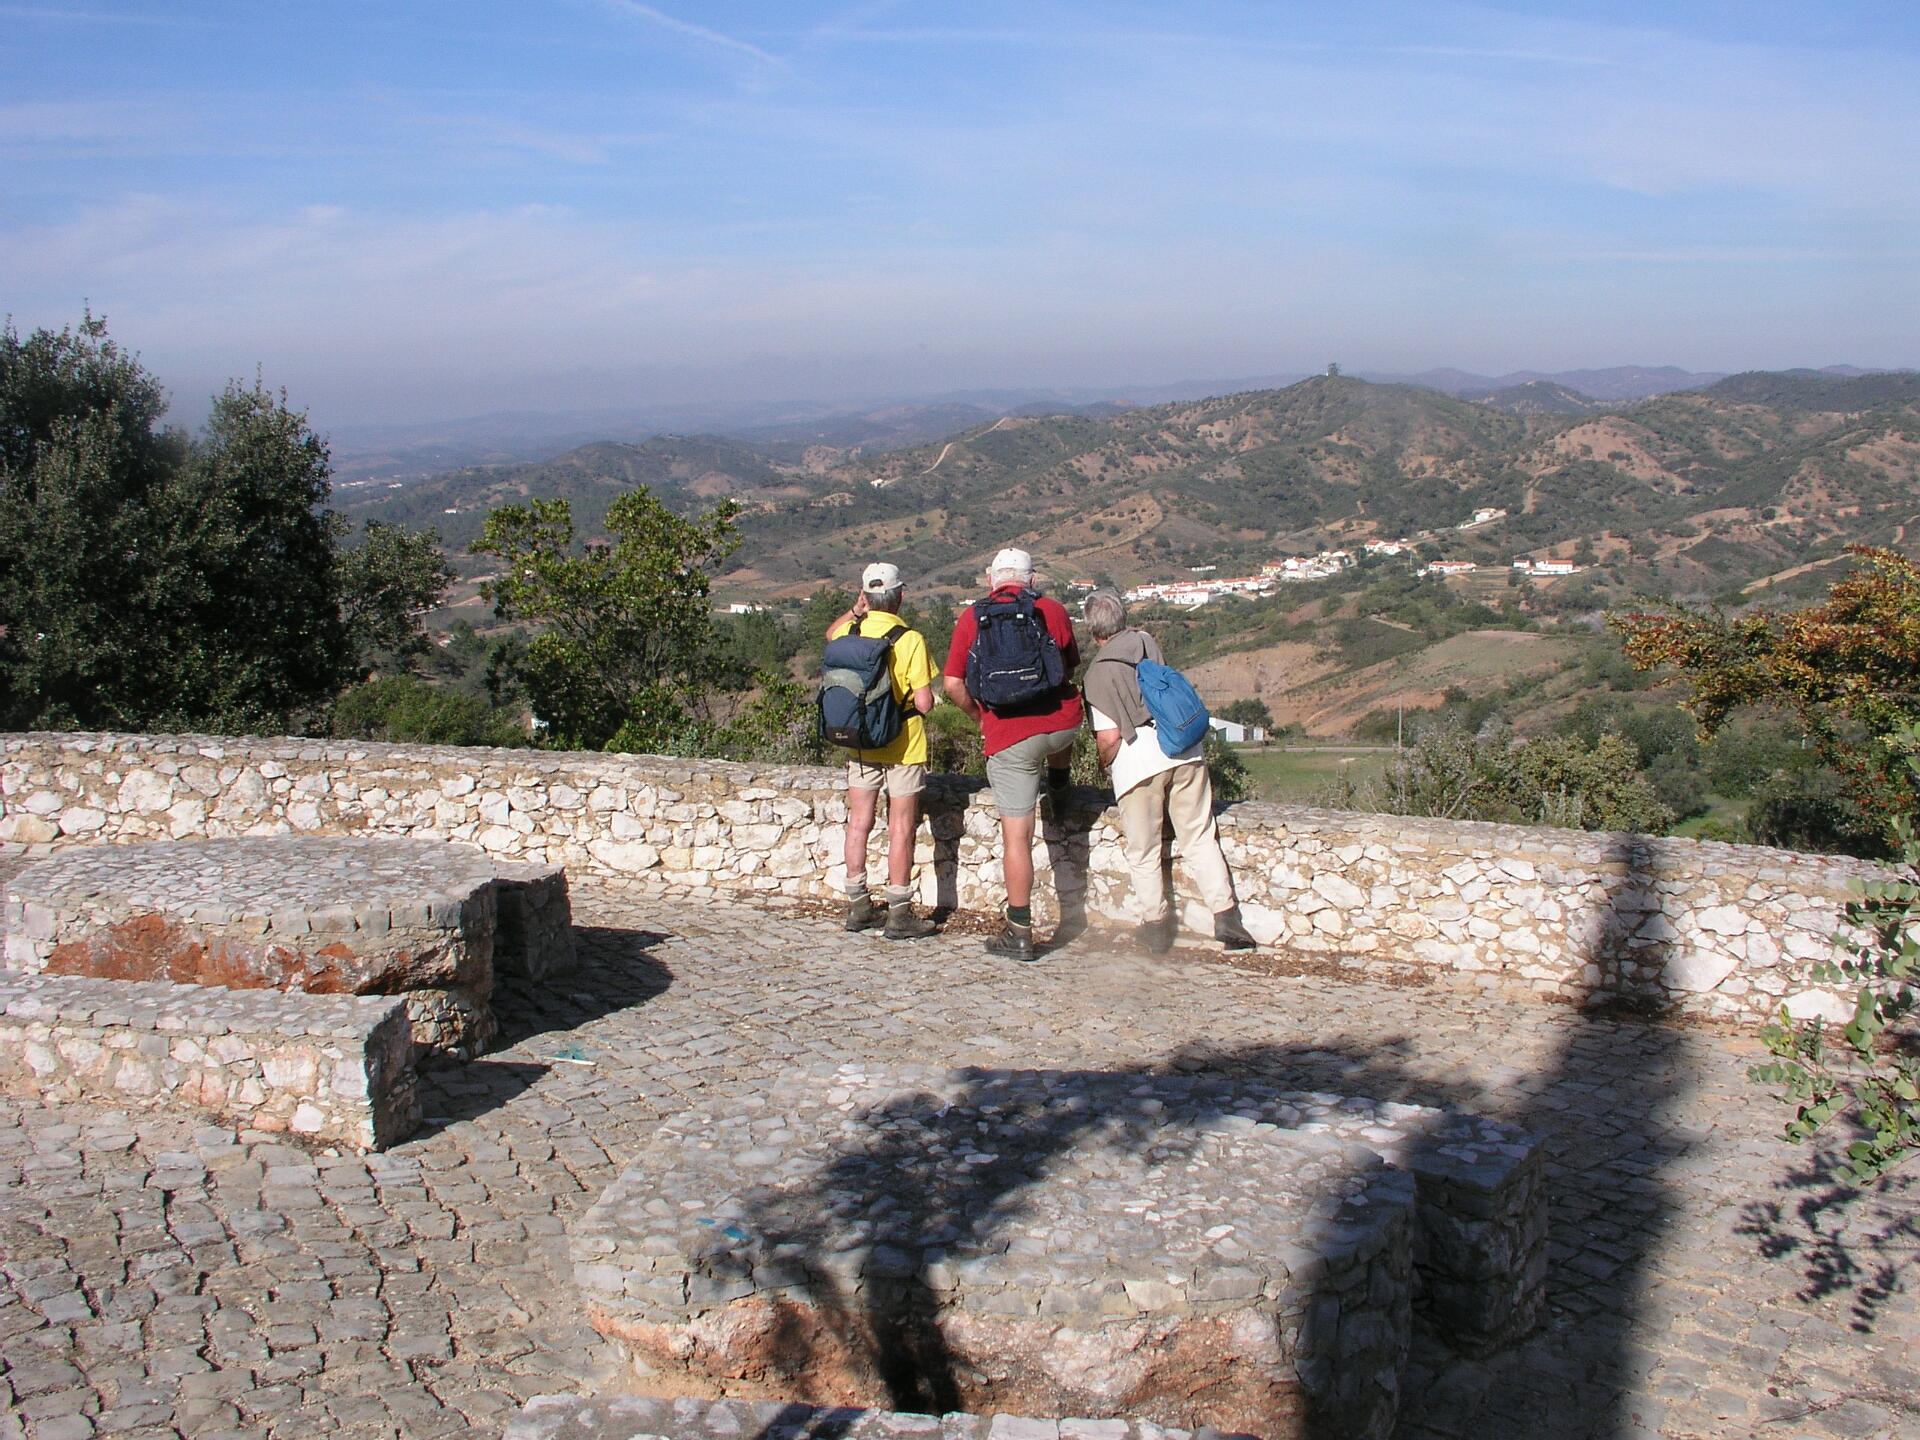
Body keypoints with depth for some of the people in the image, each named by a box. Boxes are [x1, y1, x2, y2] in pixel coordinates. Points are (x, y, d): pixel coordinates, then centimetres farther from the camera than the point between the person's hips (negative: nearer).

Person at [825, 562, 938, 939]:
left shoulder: (849, 632, -3)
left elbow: (830, 634, 25)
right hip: (904, 747, -5)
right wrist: (908, 698, 4)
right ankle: (899, 915, 6)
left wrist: (855, 611, 11)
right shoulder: (910, 640, -17)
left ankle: (858, 907, 20)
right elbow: (925, 702, -18)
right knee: (900, 829, 2)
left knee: (859, 824, 12)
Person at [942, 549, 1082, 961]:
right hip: (1062, 724, 2)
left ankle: (1019, 933, 6)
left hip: (1008, 737, -2)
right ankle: (1058, 787, 57)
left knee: (1017, 836, 2)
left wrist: (979, 715, 17)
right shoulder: (1053, 610, 5)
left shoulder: (972, 617, 3)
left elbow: (953, 685, -1)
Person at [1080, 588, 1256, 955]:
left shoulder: (1098, 673, -5)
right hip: (1185, 752, 4)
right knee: (1200, 839, 12)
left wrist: (1104, 761, 9)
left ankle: (1155, 926, 18)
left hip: (1139, 762, -4)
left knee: (1143, 853, 11)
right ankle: (1226, 917, 10)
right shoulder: (1148, 642, 8)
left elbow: (1109, 737, -10)